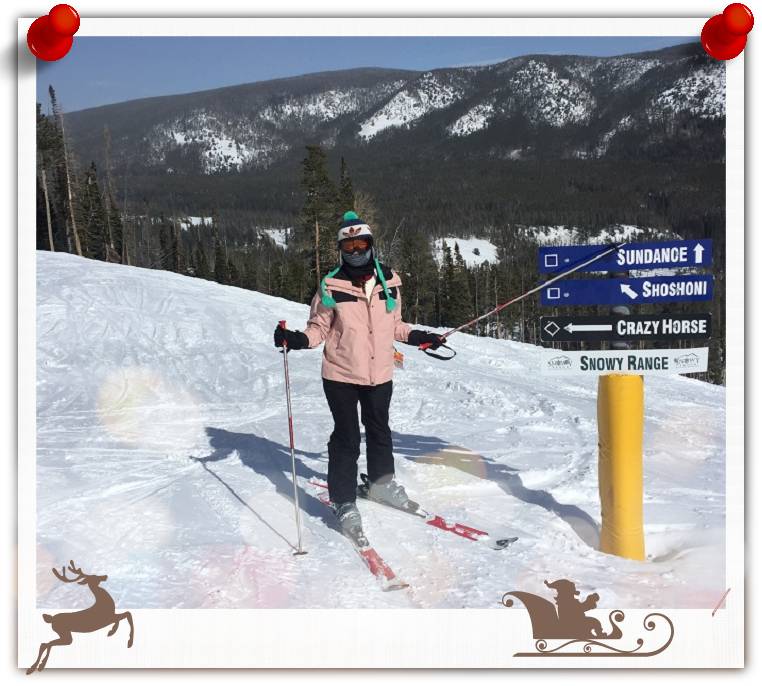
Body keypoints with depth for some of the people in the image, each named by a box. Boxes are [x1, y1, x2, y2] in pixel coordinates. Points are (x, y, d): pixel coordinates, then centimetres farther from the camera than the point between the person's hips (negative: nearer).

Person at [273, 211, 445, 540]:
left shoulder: (389, 281, 2)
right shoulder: (331, 285, -8)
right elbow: (319, 327, -4)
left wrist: (419, 337, 11)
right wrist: (297, 339, -21)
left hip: (380, 374, 4)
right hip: (341, 375, -4)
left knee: (379, 430, 20)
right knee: (346, 438, 1)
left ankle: (382, 482, 43)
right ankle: (344, 502, 15)